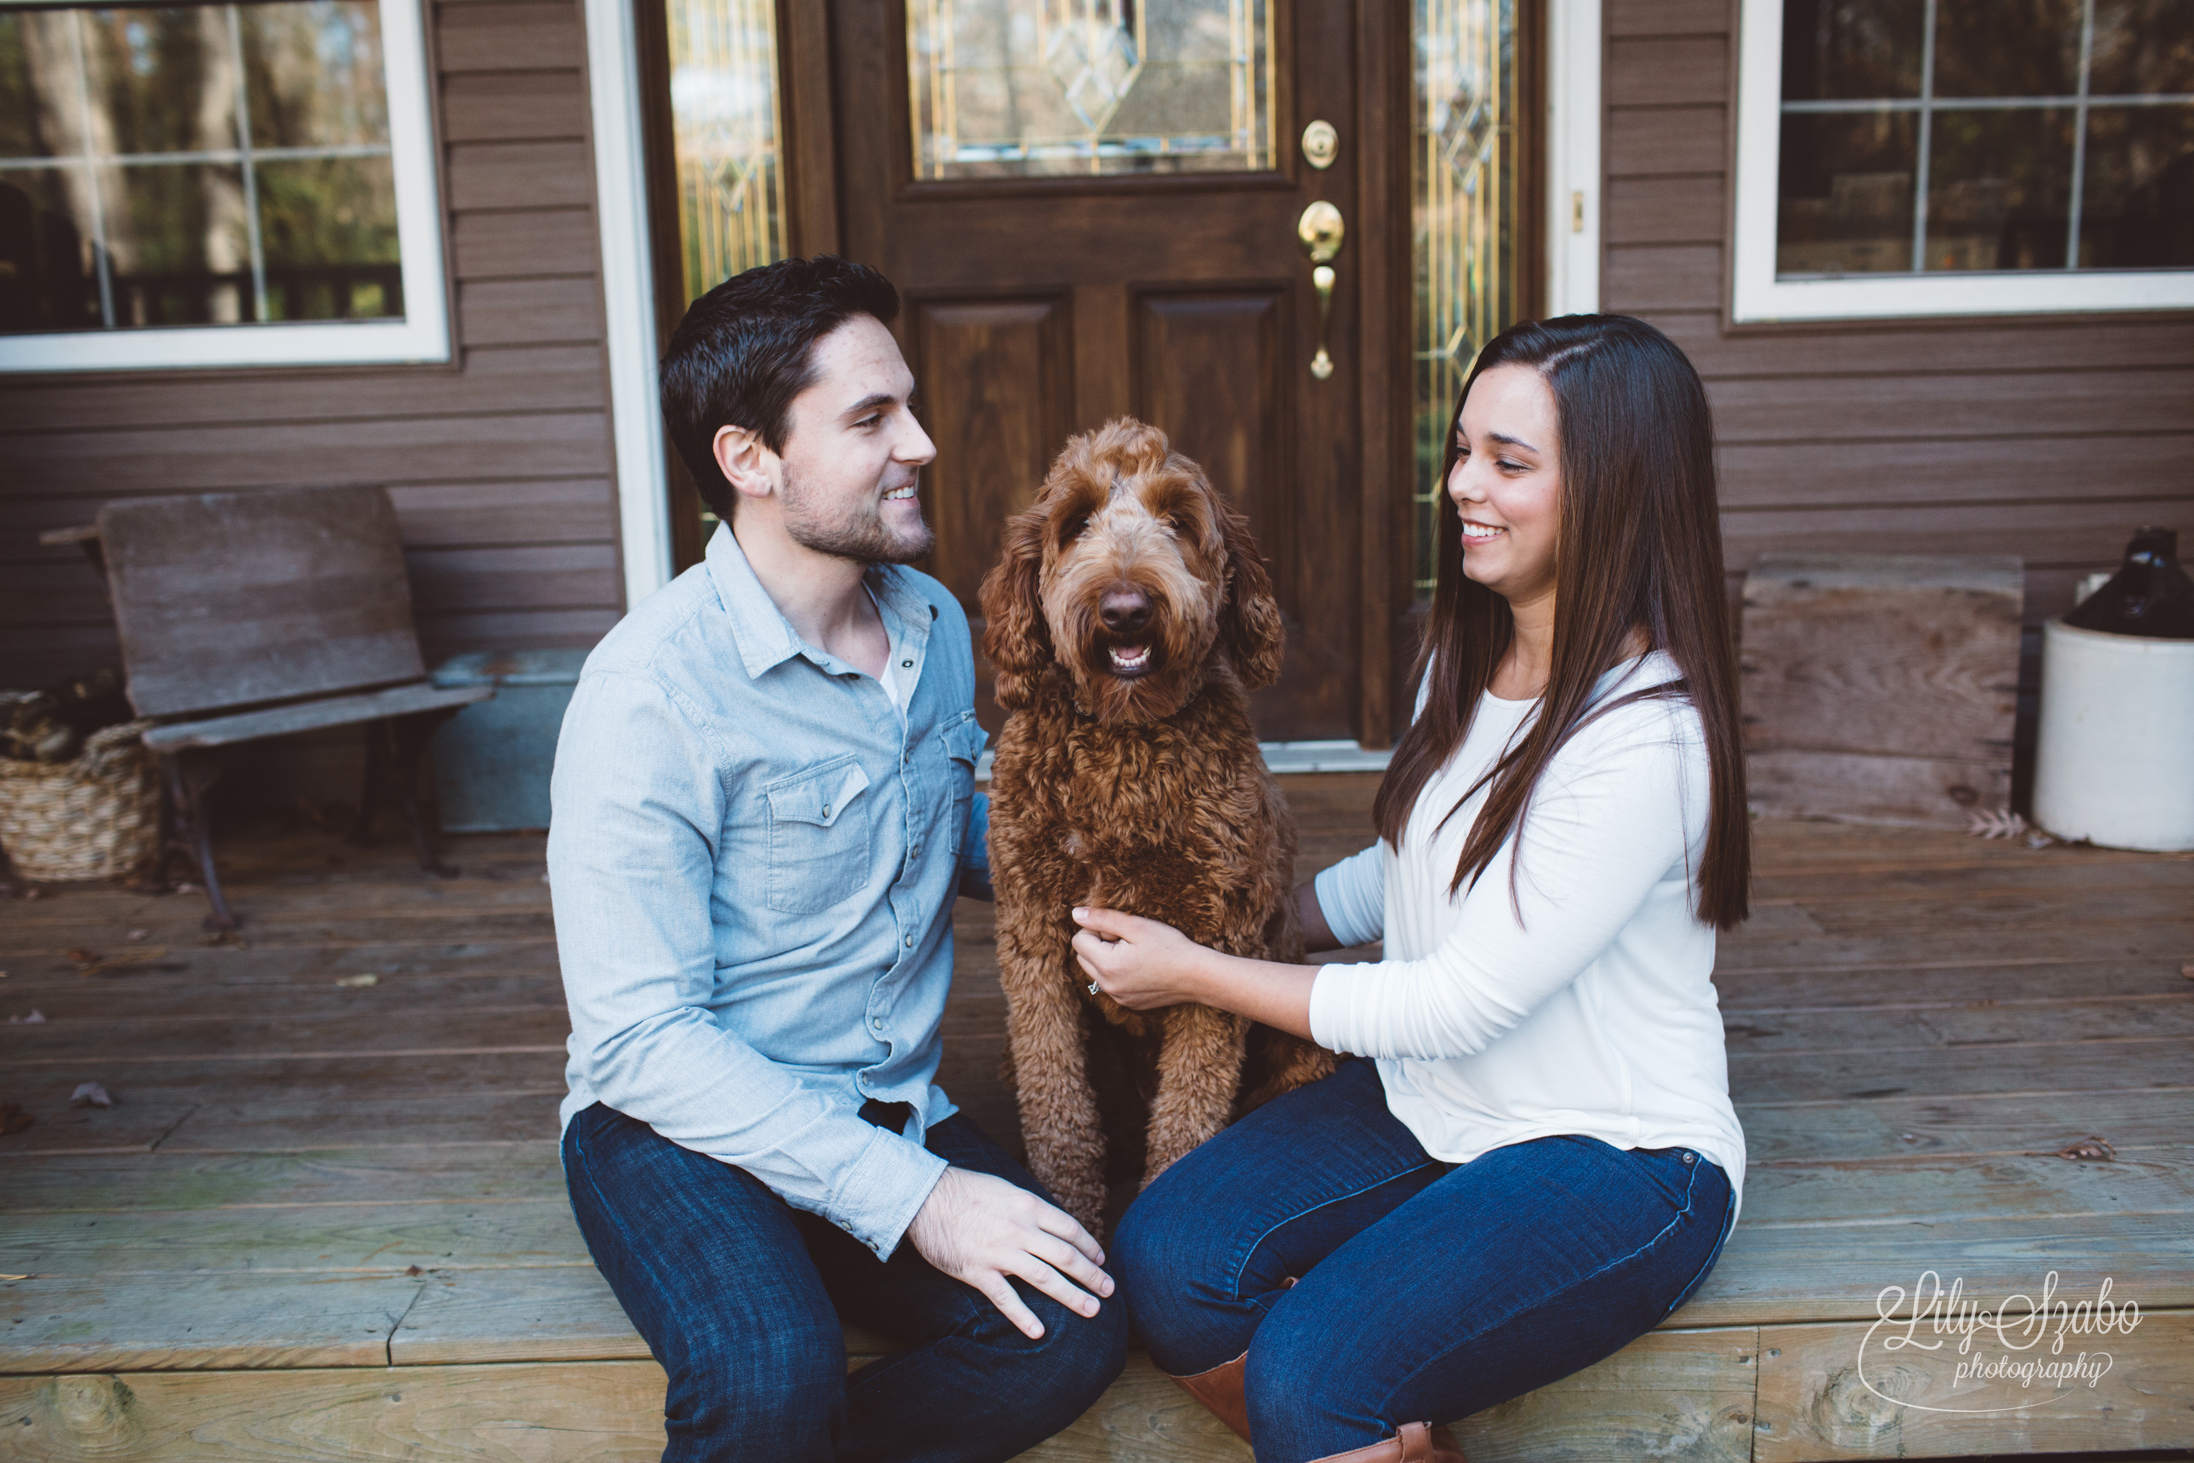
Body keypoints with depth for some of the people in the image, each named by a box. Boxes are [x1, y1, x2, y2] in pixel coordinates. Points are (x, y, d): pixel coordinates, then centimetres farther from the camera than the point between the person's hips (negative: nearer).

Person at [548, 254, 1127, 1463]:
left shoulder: (936, 624, 4)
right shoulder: (652, 688, -18)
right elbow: (641, 1039, -21)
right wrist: (911, 1196, -24)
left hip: (892, 1118, 6)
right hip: (684, 1130, -5)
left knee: (1077, 1330, -19)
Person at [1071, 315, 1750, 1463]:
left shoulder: (1645, 742, -23)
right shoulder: (1465, 657, 5)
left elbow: (1459, 1004, -21)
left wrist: (1196, 973, -13)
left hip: (1617, 1159, -7)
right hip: (1428, 1104, 8)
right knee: (1160, 1259, -15)